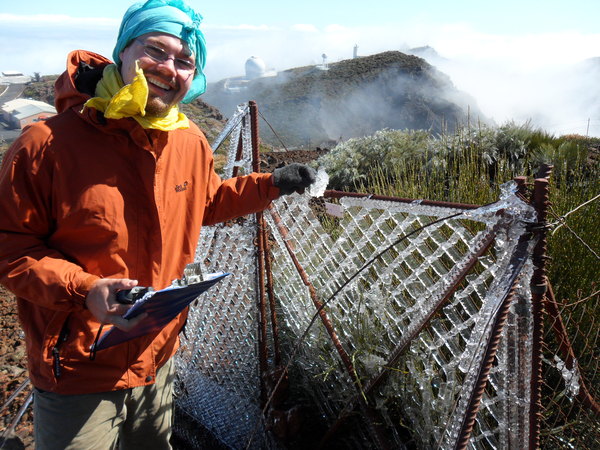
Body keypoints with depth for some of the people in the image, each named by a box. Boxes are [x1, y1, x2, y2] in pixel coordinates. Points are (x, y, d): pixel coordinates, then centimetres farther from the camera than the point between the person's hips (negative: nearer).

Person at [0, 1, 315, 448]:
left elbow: (207, 203, 16)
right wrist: (82, 290, -27)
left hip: (157, 358, 6)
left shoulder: (191, 143, -3)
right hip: (77, 373, -5)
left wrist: (269, 184, 5)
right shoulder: (48, 143, -20)